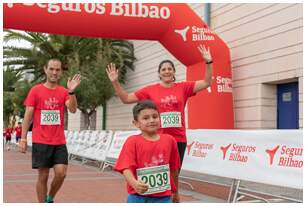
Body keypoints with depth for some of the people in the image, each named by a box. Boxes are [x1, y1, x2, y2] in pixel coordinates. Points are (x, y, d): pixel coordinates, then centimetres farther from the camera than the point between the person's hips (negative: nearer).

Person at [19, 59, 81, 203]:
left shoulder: (64, 92, 6)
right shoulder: (35, 90, 1)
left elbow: (73, 109, -9)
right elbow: (28, 115, 0)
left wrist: (71, 91, -23)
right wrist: (23, 138, -4)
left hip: (59, 142, 2)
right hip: (40, 141, -2)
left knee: (61, 173, -5)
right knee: (43, 176, 3)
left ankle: (50, 199, 21)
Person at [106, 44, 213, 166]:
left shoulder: (183, 87, 6)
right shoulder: (150, 90, 4)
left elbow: (206, 83, 3)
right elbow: (126, 99, 6)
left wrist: (208, 62, -9)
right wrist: (115, 82, -5)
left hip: (179, 139, 1)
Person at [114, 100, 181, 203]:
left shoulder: (169, 140, 2)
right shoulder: (132, 141, -6)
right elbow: (127, 168, -16)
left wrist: (175, 192, 22)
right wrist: (134, 183, -36)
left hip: (163, 197, 2)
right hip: (138, 197, -2)